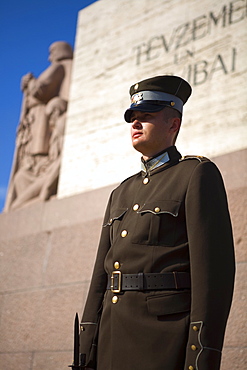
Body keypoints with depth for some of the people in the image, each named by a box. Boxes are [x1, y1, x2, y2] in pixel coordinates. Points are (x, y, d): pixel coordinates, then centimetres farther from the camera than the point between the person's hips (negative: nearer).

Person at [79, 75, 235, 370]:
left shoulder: (198, 174, -1)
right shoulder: (122, 193, 20)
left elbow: (215, 267, -11)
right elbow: (103, 272, 16)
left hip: (165, 343, -6)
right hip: (114, 341, 7)